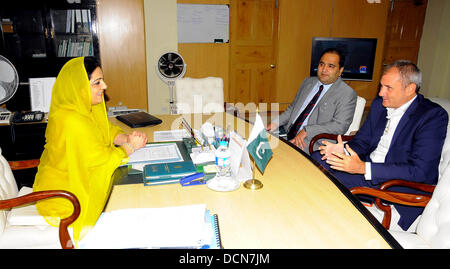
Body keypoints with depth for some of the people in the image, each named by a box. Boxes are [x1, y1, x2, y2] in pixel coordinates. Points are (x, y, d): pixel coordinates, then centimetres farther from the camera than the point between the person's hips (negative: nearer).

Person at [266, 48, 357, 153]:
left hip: (312, 143, -7)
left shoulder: (347, 94, -6)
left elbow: (340, 126, -15)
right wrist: (276, 122, 2)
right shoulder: (308, 82, 15)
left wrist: (307, 131, -23)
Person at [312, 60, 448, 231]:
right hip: (367, 165, 7)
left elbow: (419, 171, -22)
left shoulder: (434, 116, -15)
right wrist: (345, 150, -13)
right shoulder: (379, 104, 7)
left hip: (399, 186, -7)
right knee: (317, 158, -8)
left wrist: (364, 168, -29)